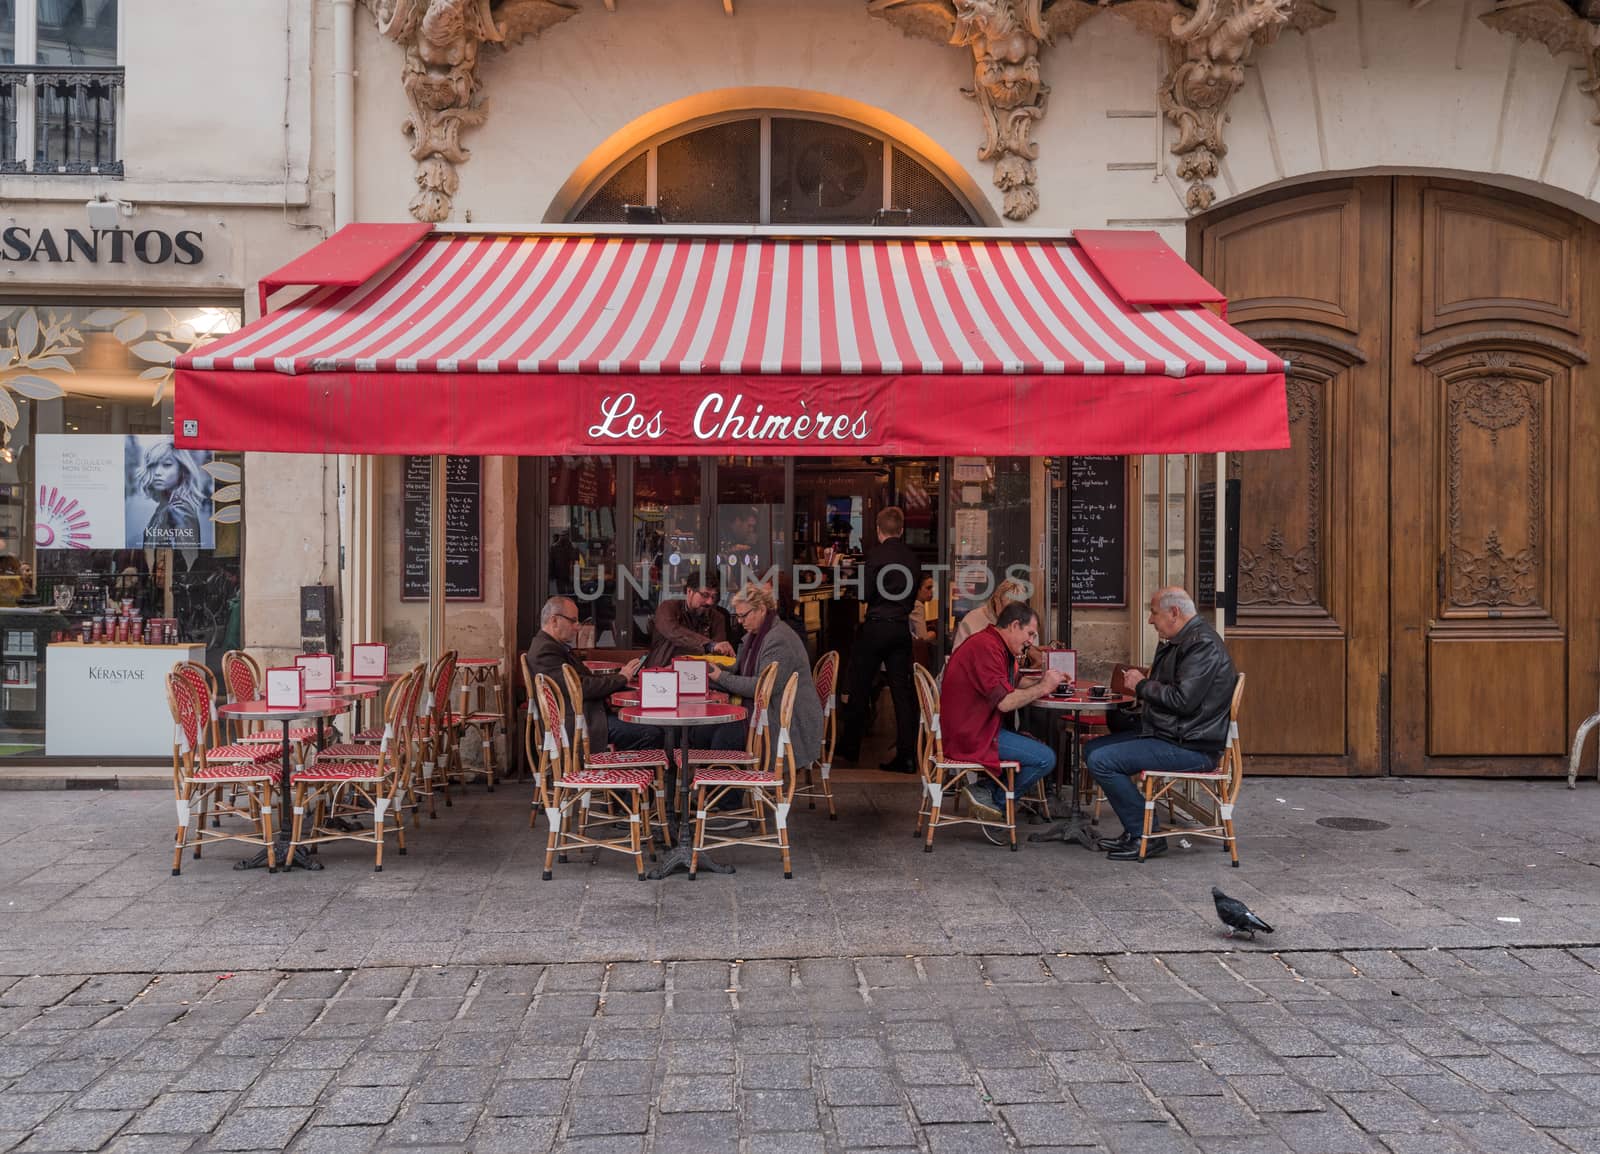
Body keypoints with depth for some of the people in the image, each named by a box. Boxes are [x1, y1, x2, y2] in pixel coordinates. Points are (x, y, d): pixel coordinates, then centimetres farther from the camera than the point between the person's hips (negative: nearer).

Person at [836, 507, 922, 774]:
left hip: (876, 625, -5)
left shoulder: (877, 554, -11)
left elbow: (866, 592, -14)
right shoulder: (912, 557, 6)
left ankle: (849, 748, 18)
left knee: (859, 688, 8)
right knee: (902, 689, 5)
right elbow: (915, 593, 13)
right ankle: (906, 755, 4)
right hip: (902, 628, 5)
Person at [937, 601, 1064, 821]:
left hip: (973, 728, 11)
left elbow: (1005, 688, 19)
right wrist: (1043, 687, -11)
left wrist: (1039, 681, 5)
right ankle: (995, 802, 1)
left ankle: (990, 790, 9)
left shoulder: (989, 643, 17)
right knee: (1045, 758, -13)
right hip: (972, 736, -11)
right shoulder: (986, 647, -18)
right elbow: (1005, 702, -23)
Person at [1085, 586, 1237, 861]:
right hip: (1165, 733, 11)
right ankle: (1134, 831, 10)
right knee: (1093, 748, 11)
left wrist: (1142, 685, -12)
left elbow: (1183, 700, -25)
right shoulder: (1178, 642, 17)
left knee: (1101, 760, -20)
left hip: (1190, 746, -11)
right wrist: (1136, 685, 6)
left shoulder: (1203, 645, -17)